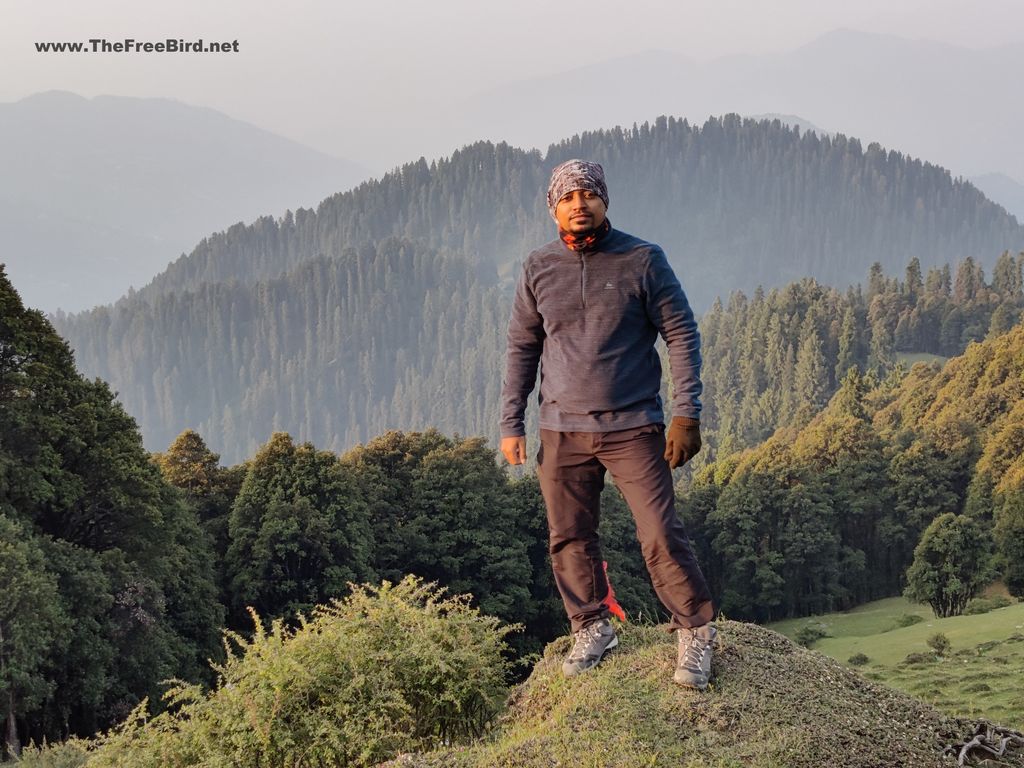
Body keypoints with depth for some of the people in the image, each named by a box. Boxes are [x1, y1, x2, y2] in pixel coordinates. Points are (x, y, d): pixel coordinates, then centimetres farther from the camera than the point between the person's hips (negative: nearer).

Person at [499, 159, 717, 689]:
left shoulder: (643, 261, -2)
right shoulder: (538, 269, 5)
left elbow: (681, 335, -1)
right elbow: (522, 348, 12)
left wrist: (687, 413, -8)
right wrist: (511, 424, 6)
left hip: (633, 427, -3)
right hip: (562, 431, 3)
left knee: (661, 535, -7)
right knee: (570, 540, 7)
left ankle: (695, 632, 7)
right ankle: (592, 630, 24)